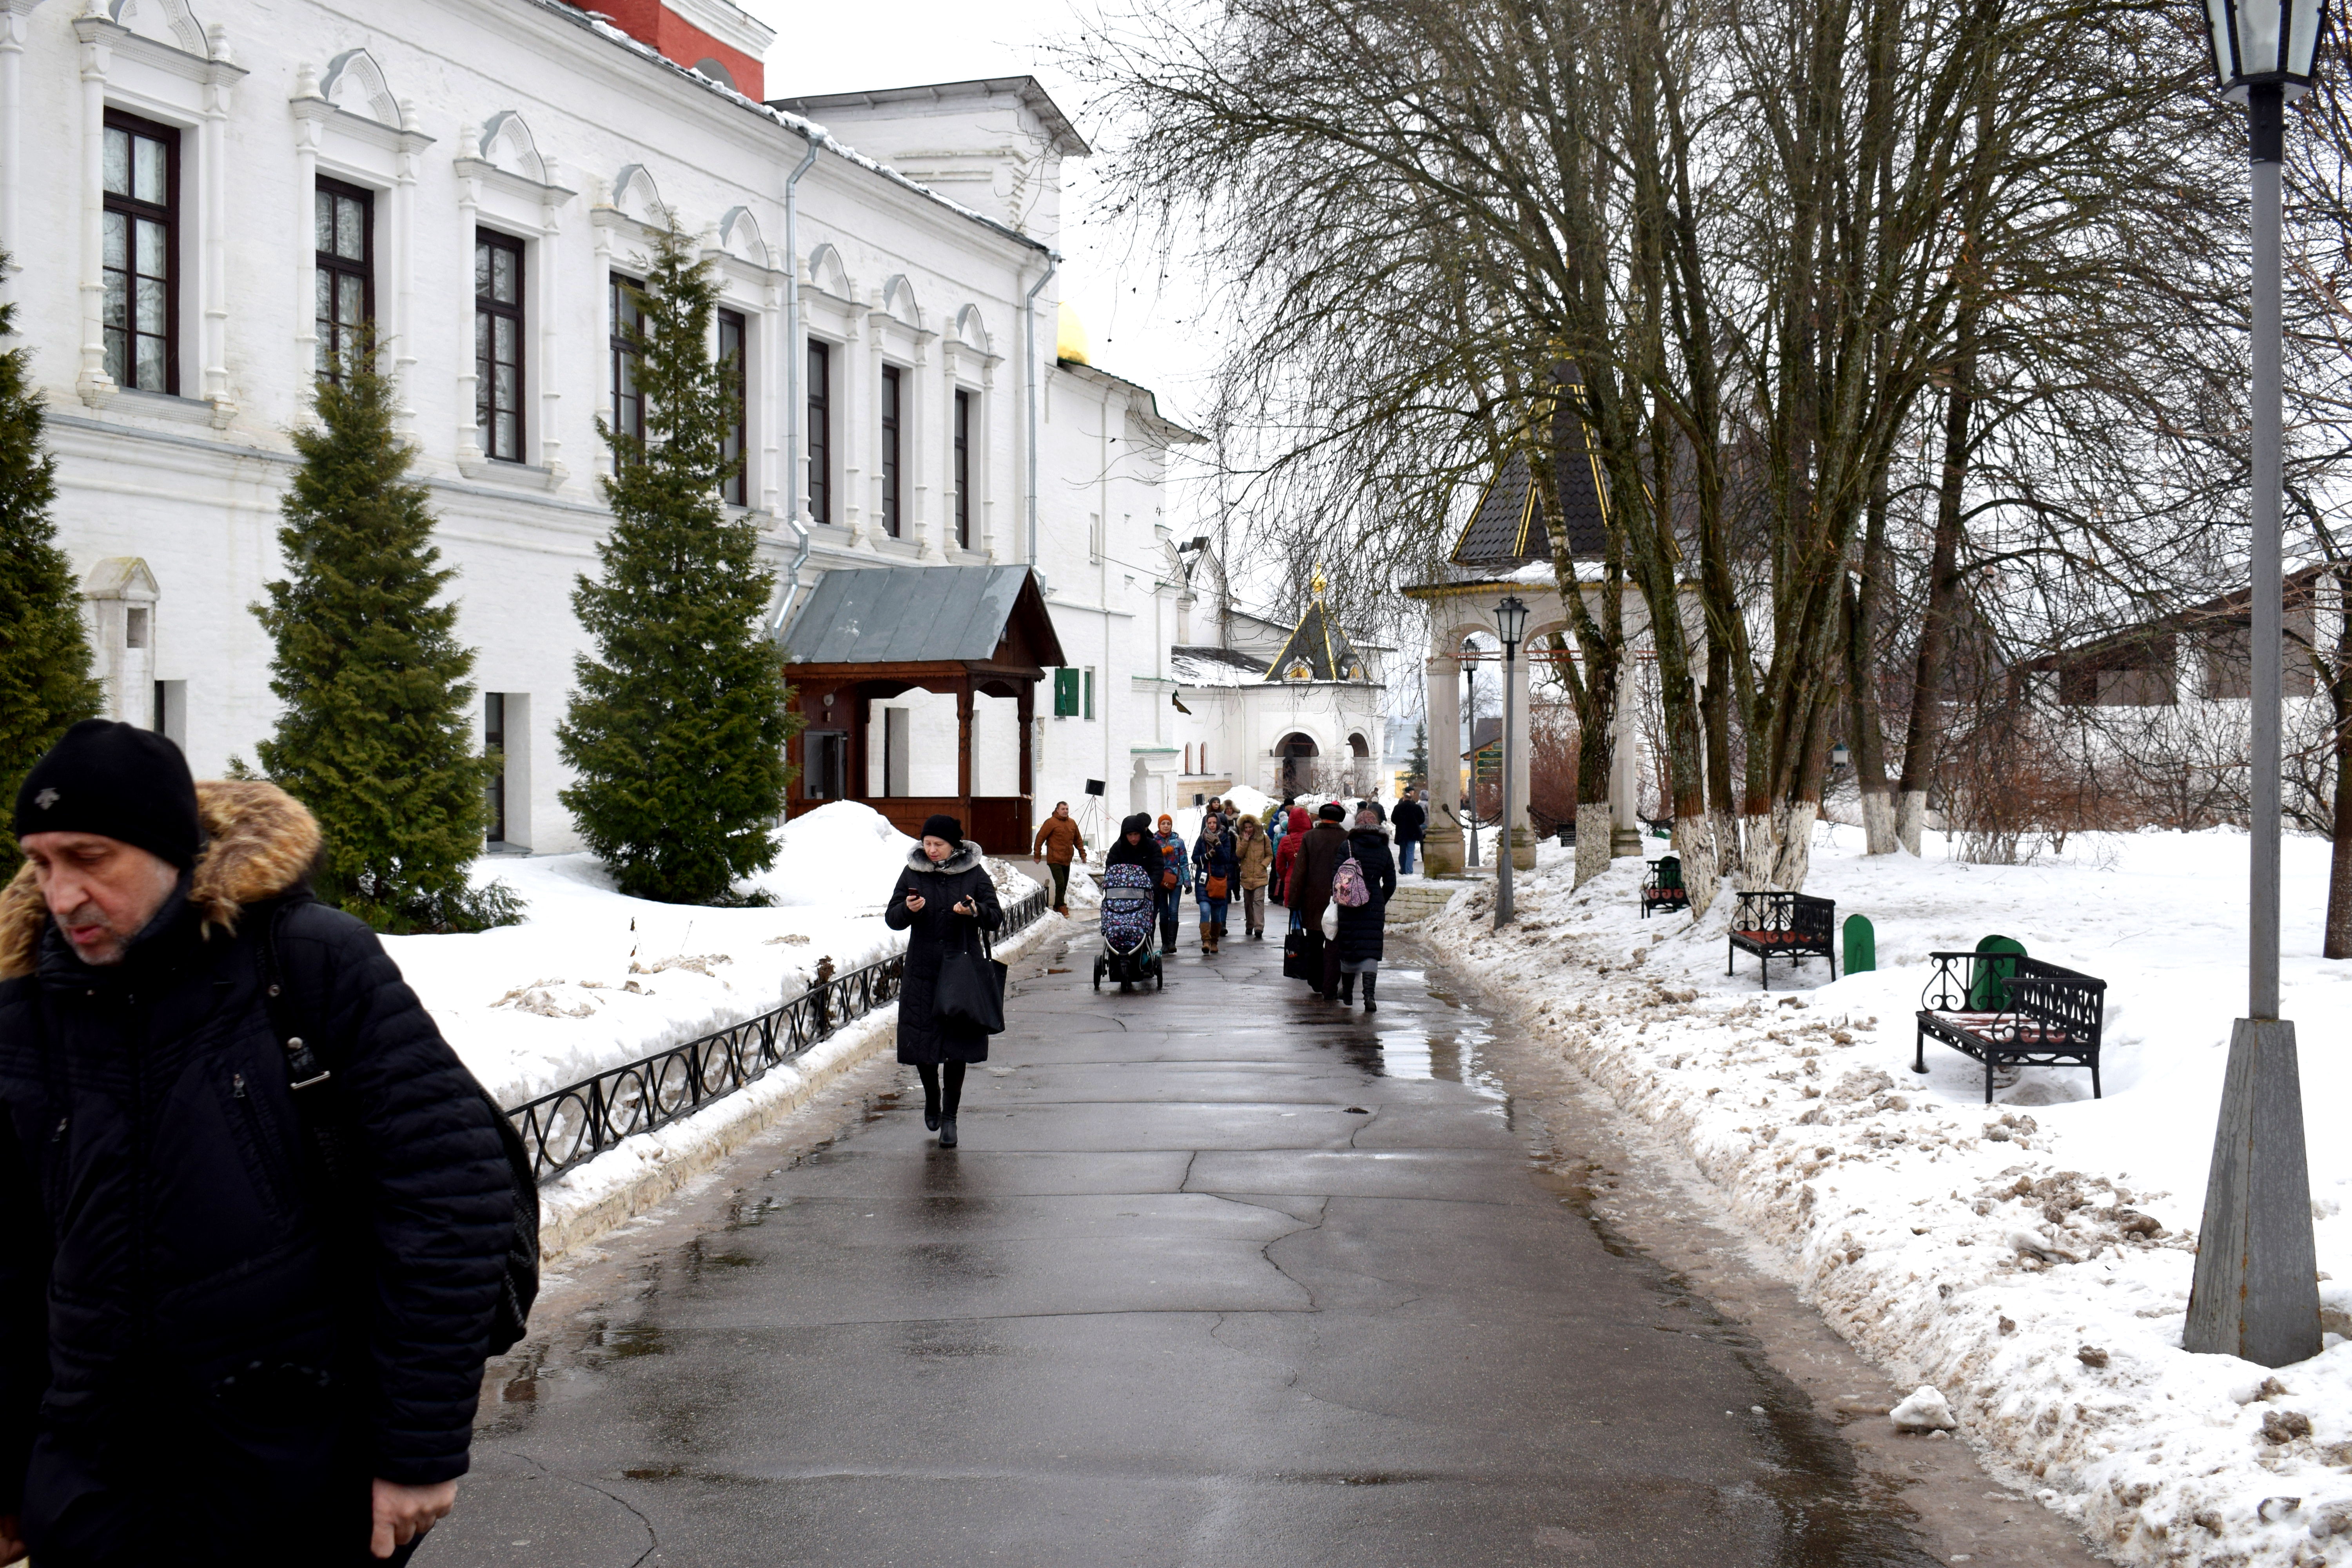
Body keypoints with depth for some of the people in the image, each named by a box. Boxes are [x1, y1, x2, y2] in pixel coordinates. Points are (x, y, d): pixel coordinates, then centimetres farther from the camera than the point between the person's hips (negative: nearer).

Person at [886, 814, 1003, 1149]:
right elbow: (891, 918, 3)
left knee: (957, 1046, 0)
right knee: (920, 1042, 1)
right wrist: (907, 909, -19)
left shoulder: (974, 874, 1)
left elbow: (996, 918, 1)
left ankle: (949, 1116, 12)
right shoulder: (913, 873, 3)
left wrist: (975, 911, -20)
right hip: (922, 973, 1)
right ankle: (932, 1096, 31)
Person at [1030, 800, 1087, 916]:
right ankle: (1061, 907, -4)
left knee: (1064, 885, 10)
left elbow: (1078, 840, 19)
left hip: (1067, 860, 6)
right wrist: (1037, 855, -7)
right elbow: (1040, 838, -6)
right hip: (1055, 860, -6)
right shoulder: (1051, 822, -7)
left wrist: (1082, 854, 14)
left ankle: (1058, 907, 21)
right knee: (1060, 884, -13)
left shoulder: (1072, 823, 11)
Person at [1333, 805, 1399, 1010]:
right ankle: (1369, 994, -17)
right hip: (1375, 906, 1)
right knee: (1371, 950, -1)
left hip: (1349, 906, -1)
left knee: (1348, 947, 12)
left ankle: (1347, 993, 24)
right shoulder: (1384, 850, 5)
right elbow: (1391, 884, 9)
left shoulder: (1348, 846, -4)